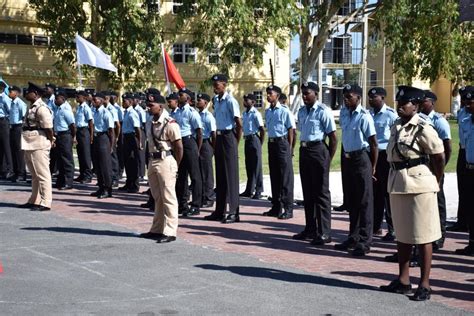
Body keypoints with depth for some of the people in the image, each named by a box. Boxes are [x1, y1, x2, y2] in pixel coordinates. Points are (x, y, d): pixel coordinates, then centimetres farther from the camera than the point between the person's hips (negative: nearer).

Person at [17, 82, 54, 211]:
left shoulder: (41, 108, -16)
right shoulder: (32, 107, 15)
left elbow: (48, 127, -19)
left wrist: (50, 141, -8)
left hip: (39, 145, -10)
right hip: (30, 145, 10)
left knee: (42, 174, -6)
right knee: (35, 175, 17)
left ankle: (45, 203, -2)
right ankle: (34, 200, 26)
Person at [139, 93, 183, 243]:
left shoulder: (170, 124, -14)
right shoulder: (149, 123, 10)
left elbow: (179, 147, -13)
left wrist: (175, 167, -8)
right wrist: (151, 161, 12)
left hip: (166, 161, -8)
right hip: (152, 161, 8)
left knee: (168, 197, -4)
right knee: (157, 198, 15)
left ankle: (170, 232, 0)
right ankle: (157, 229, 25)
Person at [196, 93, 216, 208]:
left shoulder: (209, 116, -11)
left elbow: (213, 134, -12)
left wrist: (213, 149, -10)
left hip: (205, 143, -7)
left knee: (206, 172, 0)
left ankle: (208, 199, 8)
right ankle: (199, 197, 22)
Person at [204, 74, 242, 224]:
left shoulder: (230, 101, -14)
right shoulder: (215, 100, 10)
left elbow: (239, 124, -15)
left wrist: (235, 143, -10)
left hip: (228, 137, -8)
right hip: (219, 137, 8)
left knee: (231, 175, -5)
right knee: (220, 175, 12)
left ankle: (234, 212, 0)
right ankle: (219, 211, 19)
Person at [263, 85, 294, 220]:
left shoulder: (284, 111, -10)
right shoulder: (267, 112, 10)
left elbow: (290, 130, -8)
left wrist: (289, 148, -9)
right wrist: (271, 142, 12)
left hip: (282, 143, -7)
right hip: (271, 143, 7)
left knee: (285, 176, -3)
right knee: (274, 176, 12)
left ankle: (288, 209, 1)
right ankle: (276, 207, 21)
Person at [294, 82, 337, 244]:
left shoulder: (324, 112, -12)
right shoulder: (301, 111, 11)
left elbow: (333, 138, -12)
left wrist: (328, 159, -10)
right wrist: (303, 149, 11)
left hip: (318, 150, -8)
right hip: (304, 151, 8)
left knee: (321, 193, -3)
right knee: (307, 192, 14)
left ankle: (324, 233, 3)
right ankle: (310, 229, 24)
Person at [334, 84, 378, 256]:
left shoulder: (364, 116, -15)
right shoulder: (343, 113, 7)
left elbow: (373, 143, -13)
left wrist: (373, 167, -11)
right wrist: (345, 155, 15)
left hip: (361, 158, -8)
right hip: (347, 158, 8)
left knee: (364, 201, -1)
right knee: (351, 200, 15)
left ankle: (364, 242, 4)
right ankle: (353, 237, 26)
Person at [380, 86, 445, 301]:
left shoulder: (423, 129, -13)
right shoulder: (396, 126, 9)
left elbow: (439, 157, -8)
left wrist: (435, 183, 1)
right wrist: (395, 178, 11)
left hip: (418, 186, -8)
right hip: (397, 184, 8)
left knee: (423, 236, 0)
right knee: (401, 233, 15)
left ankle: (424, 285, 9)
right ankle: (403, 280, 26)